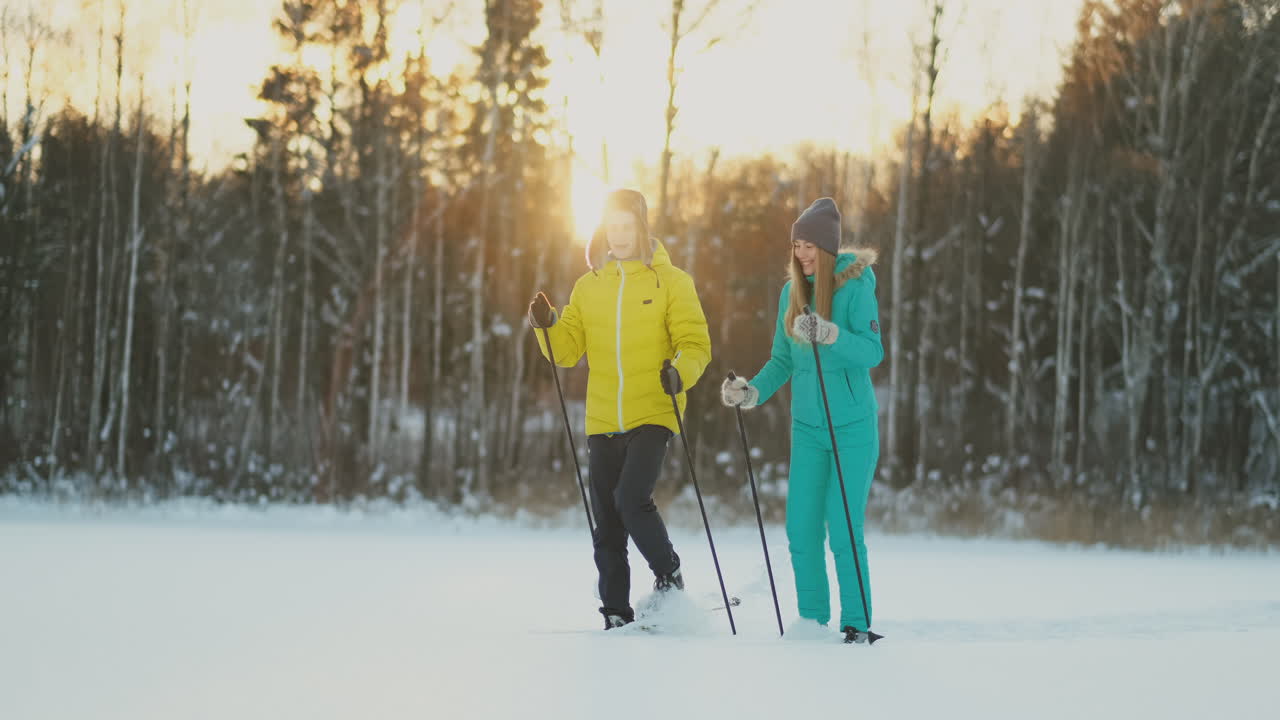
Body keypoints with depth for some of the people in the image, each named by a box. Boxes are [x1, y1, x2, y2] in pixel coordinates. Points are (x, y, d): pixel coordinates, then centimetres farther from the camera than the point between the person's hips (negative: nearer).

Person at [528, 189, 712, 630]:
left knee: (632, 498, -22)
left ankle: (668, 575, 1)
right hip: (602, 422, 4)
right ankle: (617, 614, 13)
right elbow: (568, 350, 11)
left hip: (653, 415, -4)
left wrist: (680, 373, -23)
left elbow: (695, 343, -3)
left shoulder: (669, 281, 1)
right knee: (607, 525, 5)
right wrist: (547, 328, -9)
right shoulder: (588, 286, 13)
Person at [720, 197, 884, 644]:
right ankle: (811, 619, 14)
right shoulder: (791, 292, 6)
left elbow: (874, 352, -19)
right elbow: (782, 360, 12)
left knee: (844, 531, -9)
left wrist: (830, 335, -33)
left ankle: (856, 624, 1)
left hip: (852, 427, -5)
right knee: (801, 528, 2)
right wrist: (752, 391, -4)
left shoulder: (855, 286, -10)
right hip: (807, 427, 5)